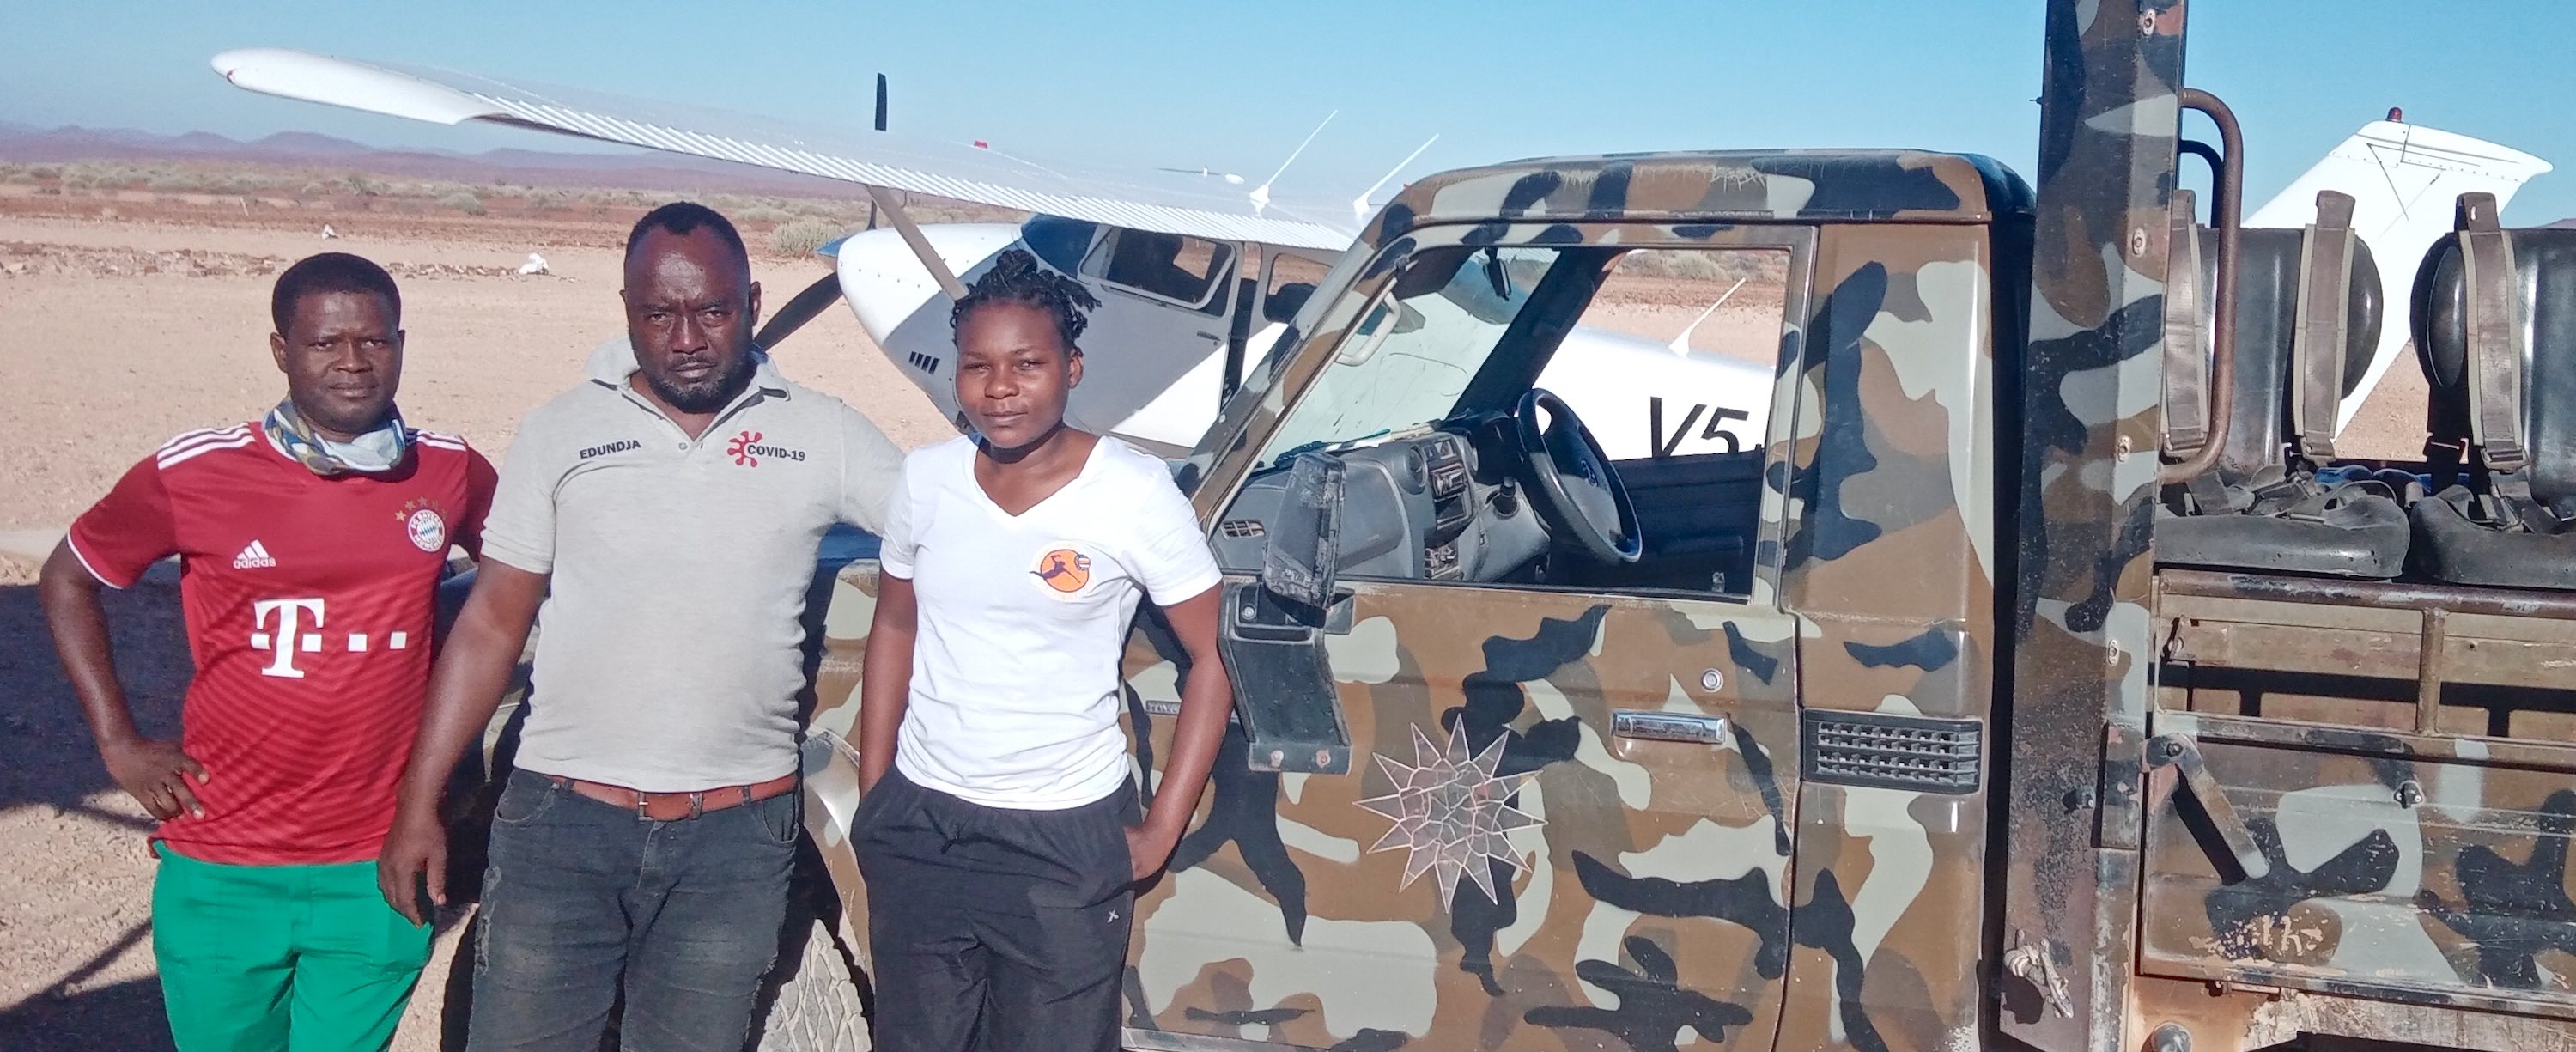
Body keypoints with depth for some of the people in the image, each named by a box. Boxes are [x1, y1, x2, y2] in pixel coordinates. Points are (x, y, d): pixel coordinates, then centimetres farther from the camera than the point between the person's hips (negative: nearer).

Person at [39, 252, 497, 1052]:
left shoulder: (451, 473, -1)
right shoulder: (193, 474, -6)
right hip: (222, 879, -1)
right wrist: (119, 744, 2)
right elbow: (68, 581, 9)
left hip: (378, 875, 1)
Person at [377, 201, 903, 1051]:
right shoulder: (561, 431, 3)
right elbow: (491, 623, 4)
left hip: (737, 832, 0)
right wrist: (419, 806, 1)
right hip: (561, 820, 0)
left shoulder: (822, 434, 2)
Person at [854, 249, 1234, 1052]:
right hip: (917, 827, 4)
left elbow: (1216, 657, -8)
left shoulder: (1133, 492, -13)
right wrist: (870, 801, 8)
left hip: (1065, 839, -4)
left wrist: (1161, 831, -9)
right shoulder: (926, 478, -2)